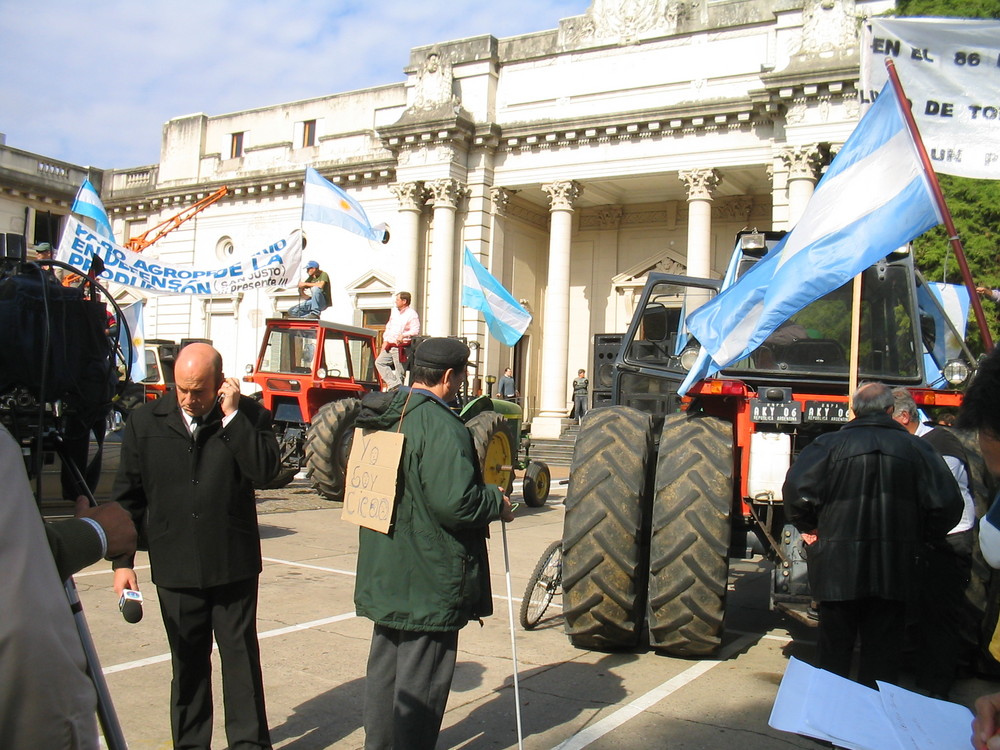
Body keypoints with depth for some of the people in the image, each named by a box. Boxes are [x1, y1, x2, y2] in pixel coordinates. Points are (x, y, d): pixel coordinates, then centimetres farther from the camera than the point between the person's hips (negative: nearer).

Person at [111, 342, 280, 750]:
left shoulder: (248, 415, -4)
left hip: (234, 566, -2)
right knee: (187, 662, 13)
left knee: (241, 656, 8)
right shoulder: (145, 421, 2)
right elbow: (127, 496, 6)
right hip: (175, 568, 2)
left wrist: (231, 415, -20)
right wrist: (122, 559, 5)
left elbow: (265, 469, -20)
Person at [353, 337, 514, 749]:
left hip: (385, 573, 9)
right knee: (422, 677, 5)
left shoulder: (382, 416, 6)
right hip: (428, 579, -9)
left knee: (385, 666, 21)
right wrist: (497, 502, -10)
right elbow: (454, 501, -31)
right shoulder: (440, 426, -22)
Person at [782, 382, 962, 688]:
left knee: (834, 651, 12)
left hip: (838, 569, -1)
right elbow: (947, 505, -4)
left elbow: (797, 489, -15)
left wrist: (808, 526, 3)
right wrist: (920, 537, 12)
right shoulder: (916, 448, 1)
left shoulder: (829, 444, -5)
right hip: (894, 570, 1)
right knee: (883, 652, 11)